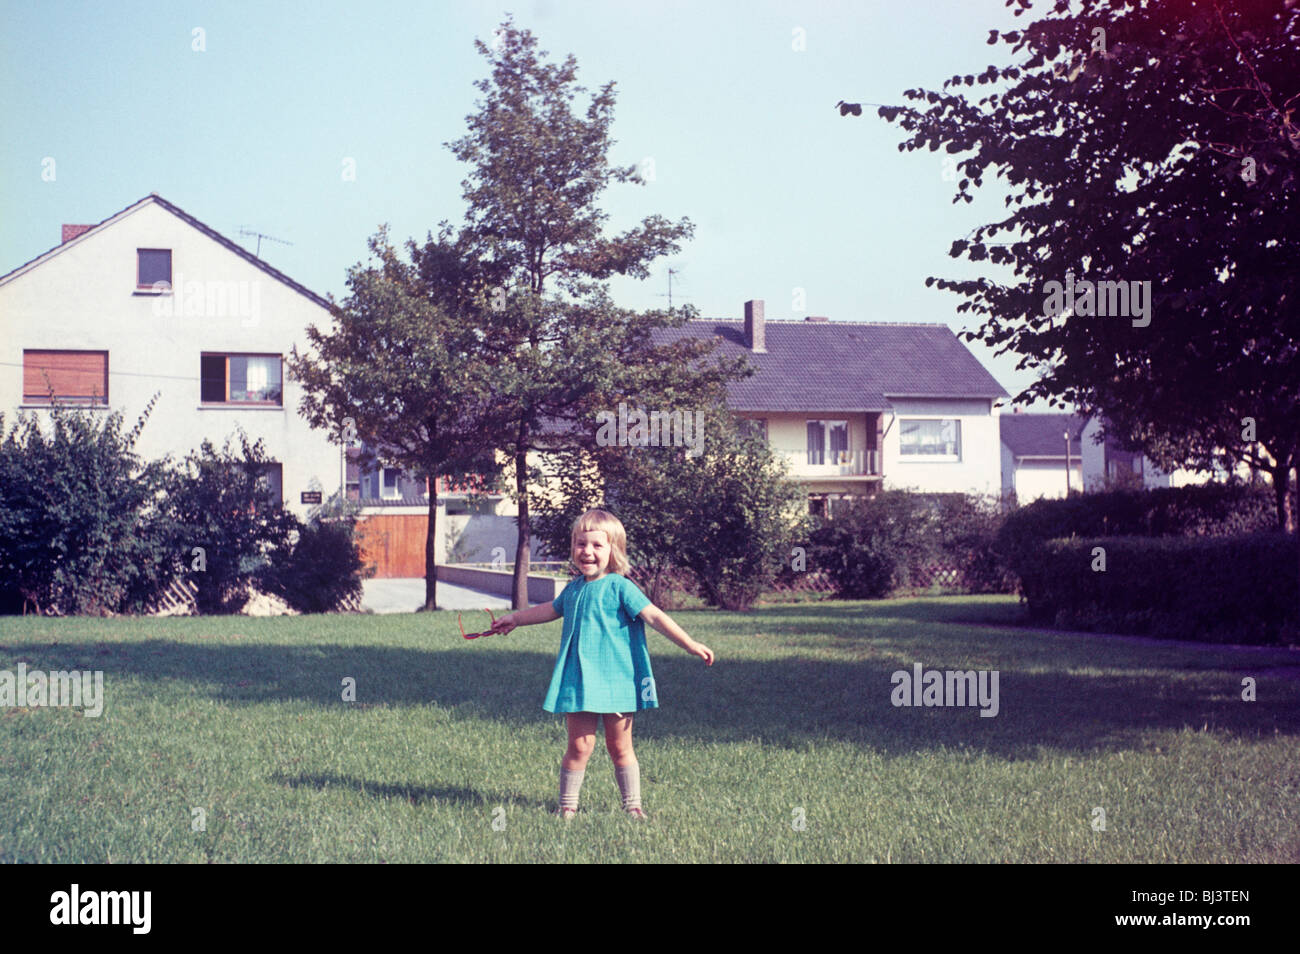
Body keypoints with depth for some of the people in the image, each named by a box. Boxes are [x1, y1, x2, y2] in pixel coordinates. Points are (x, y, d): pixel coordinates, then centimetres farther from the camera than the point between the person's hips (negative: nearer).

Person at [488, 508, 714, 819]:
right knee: (579, 745, 0)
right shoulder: (574, 588, 9)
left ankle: (632, 805, 19)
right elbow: (552, 609, 31)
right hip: (579, 680, 3)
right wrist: (515, 618, 42)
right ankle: (567, 805, 11)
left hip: (616, 680, -3)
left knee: (619, 747, 6)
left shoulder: (619, 587, -8)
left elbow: (654, 616, -13)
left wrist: (690, 645, -20)